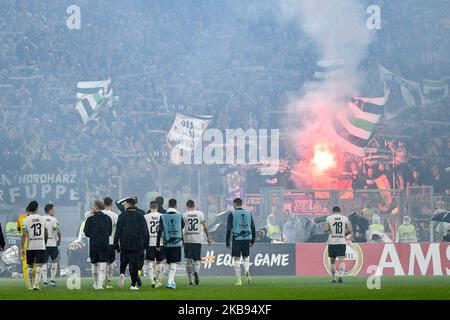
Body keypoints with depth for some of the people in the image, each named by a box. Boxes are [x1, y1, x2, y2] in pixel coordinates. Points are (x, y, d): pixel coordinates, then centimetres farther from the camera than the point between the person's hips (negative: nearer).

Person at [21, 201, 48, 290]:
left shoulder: (26, 220, -4)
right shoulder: (42, 219, 4)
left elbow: (24, 235, -9)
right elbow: (46, 233, 13)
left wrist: (22, 248, -7)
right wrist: (45, 242, 29)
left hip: (30, 246, 0)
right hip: (41, 246, 0)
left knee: (30, 265, 12)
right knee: (39, 265, -2)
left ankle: (30, 285, 16)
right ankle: (36, 284, -16)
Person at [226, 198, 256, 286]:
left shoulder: (232, 214, -1)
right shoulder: (248, 214, 10)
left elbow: (229, 229, -4)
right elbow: (253, 228, 12)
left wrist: (227, 242, 0)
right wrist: (252, 241, 18)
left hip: (237, 239, -3)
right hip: (247, 239, 3)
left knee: (236, 259, 3)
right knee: (246, 257, 16)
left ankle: (238, 280, 0)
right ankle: (247, 271, -14)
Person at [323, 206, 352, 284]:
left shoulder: (329, 218, 1)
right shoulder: (344, 218, 5)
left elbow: (325, 229, -10)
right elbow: (349, 230, 0)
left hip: (332, 242, 0)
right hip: (341, 242, 0)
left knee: (332, 261, 14)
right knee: (342, 260, -7)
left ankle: (333, 279, 18)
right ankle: (341, 276, -28)